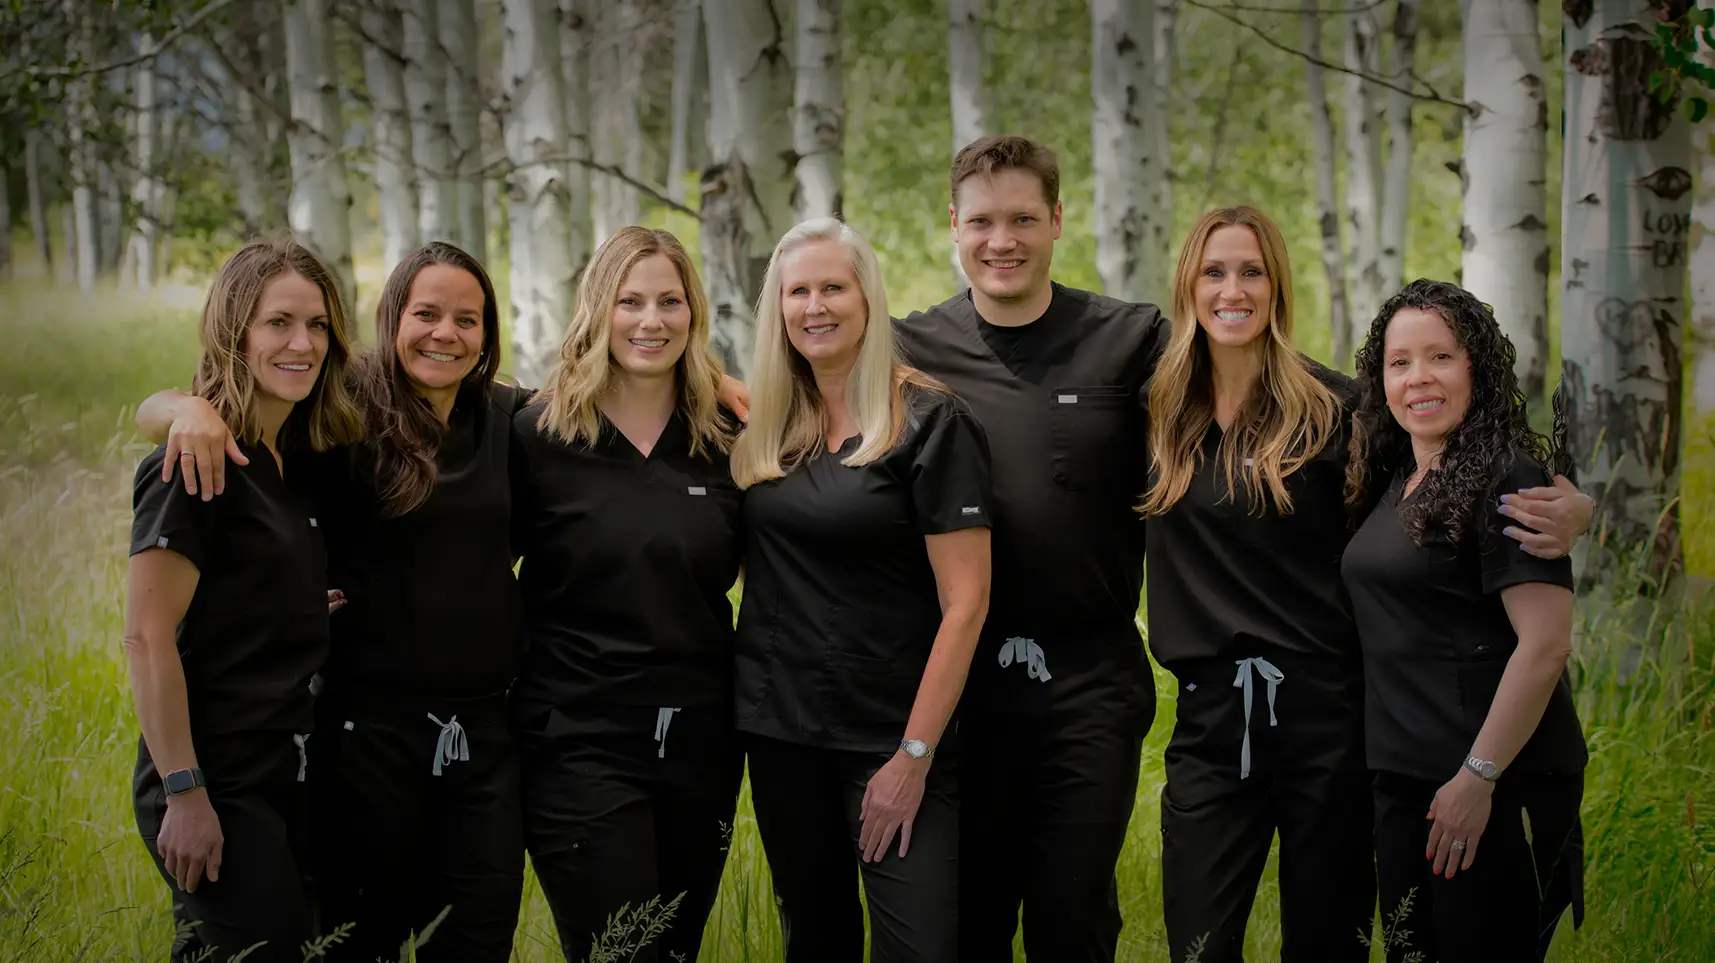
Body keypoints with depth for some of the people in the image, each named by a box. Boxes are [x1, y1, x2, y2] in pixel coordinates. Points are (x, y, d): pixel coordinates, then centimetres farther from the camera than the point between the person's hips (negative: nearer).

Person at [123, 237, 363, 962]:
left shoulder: (296, 461, 11)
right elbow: (147, 638, -18)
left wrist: (313, 607, 3)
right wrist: (184, 794, -20)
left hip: (288, 776, 8)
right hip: (218, 787, -8)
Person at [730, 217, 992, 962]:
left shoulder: (929, 422, -9)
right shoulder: (767, 427, 7)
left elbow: (965, 601, -12)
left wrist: (914, 755, -16)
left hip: (891, 733, -5)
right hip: (779, 726, 5)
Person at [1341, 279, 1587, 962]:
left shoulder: (1506, 479, -13)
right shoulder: (1394, 482, 12)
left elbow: (1546, 645, -20)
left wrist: (1479, 778, -20)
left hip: (1497, 788, -8)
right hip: (1403, 779, 8)